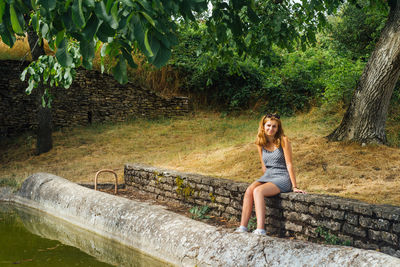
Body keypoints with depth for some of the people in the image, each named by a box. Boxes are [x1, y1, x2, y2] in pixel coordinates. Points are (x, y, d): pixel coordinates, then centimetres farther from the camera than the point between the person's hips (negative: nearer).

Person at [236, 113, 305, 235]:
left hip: (283, 178, -5)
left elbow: (289, 164, -10)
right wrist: (266, 179, 12)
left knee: (258, 191, -30)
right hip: (268, 176, 5)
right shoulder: (261, 143, 7)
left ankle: (260, 230, -34)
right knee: (249, 190, -23)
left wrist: (294, 187, -10)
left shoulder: (283, 140, -9)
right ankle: (242, 227, -23)